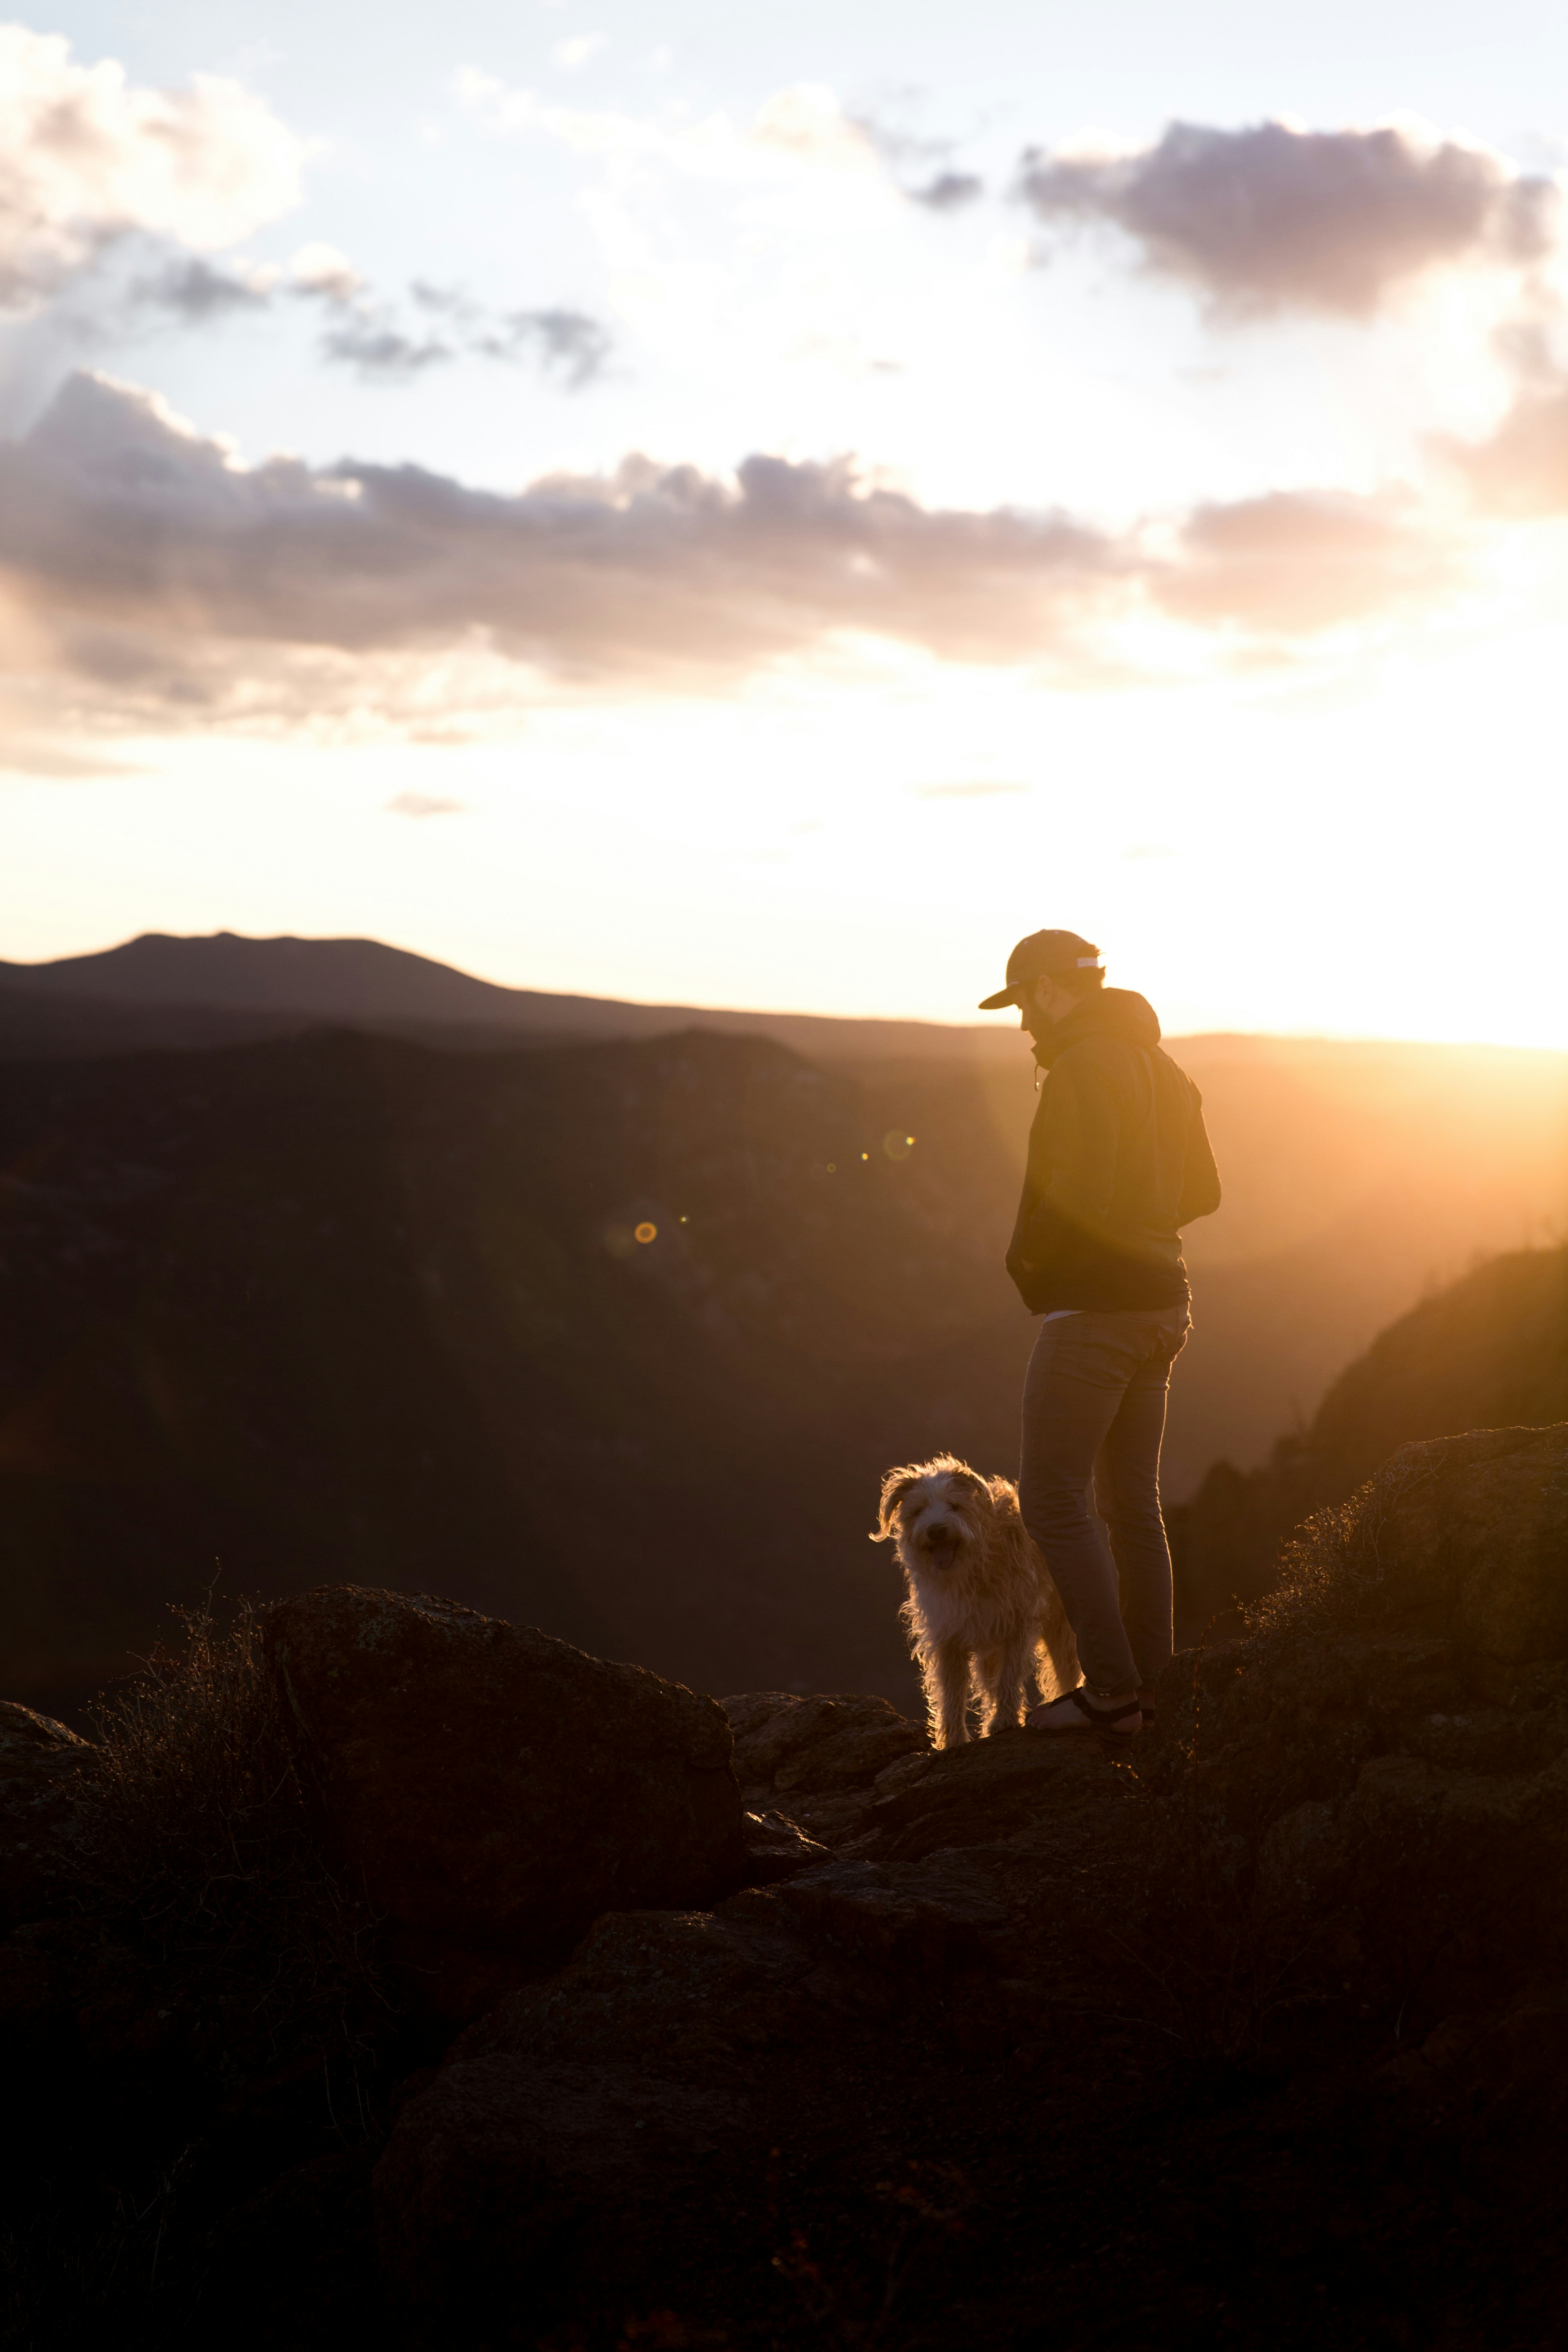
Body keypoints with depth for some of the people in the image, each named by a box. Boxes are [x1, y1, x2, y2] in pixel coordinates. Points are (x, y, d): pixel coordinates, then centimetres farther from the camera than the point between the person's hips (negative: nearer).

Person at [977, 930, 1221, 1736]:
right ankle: (1151, 1690, 17)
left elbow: (1076, 1193, -24)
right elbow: (1201, 1190, 20)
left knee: (1052, 1499, -3)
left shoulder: (1083, 1066, -15)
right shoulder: (1161, 1068, 14)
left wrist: (1026, 1256, -6)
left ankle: (1110, 1690, -3)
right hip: (1161, 1303, 9)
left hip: (1095, 1306, -9)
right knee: (1131, 1502, 13)